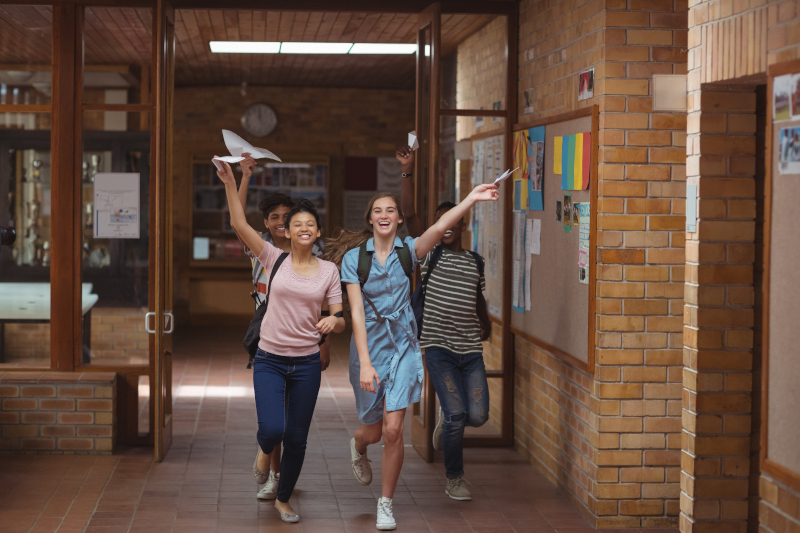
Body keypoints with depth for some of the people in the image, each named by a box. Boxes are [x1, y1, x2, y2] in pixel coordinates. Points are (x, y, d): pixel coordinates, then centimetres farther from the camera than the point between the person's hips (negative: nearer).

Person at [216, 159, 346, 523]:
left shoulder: (329, 271, 2)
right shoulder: (274, 259, -1)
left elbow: (340, 321, 3)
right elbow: (239, 224, -11)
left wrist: (334, 322, -21)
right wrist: (230, 184, -21)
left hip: (306, 363, 2)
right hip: (269, 360, -2)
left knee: (296, 439, 7)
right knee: (272, 429, -18)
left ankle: (283, 500, 31)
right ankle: (265, 449, 22)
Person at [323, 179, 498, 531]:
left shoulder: (408, 251, -2)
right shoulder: (354, 257, -5)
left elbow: (439, 227, -22)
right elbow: (356, 313, -12)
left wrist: (471, 198, -36)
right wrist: (365, 363, -20)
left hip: (402, 345, 0)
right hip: (368, 346, 0)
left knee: (392, 429, -10)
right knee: (374, 430, 13)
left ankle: (386, 504, 7)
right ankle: (358, 445, 52)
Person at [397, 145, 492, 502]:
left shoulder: (475, 261, 11)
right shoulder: (431, 254, -1)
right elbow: (409, 215, -12)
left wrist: (485, 322, 12)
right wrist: (407, 172, -19)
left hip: (471, 349, 4)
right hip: (439, 348, -4)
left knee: (478, 416, -5)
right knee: (457, 414, -12)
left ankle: (447, 419, 32)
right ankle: (454, 479, 9)